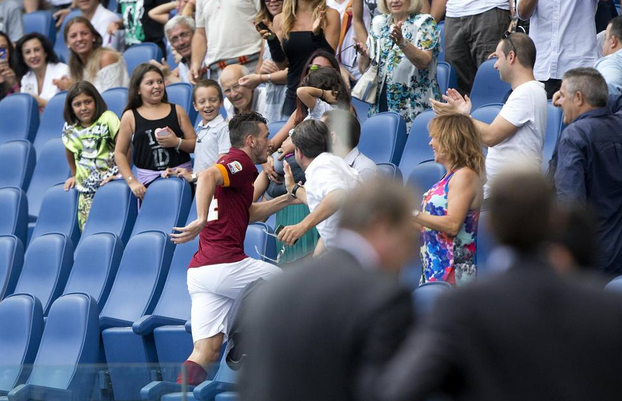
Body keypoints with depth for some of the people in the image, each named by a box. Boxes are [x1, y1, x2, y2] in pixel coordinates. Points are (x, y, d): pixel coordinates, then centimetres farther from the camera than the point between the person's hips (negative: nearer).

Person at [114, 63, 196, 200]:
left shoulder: (176, 111, 9)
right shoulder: (130, 117, 6)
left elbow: (195, 144, 8)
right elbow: (120, 153, 7)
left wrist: (177, 142, -11)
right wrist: (132, 182, -2)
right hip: (149, 181, -1)